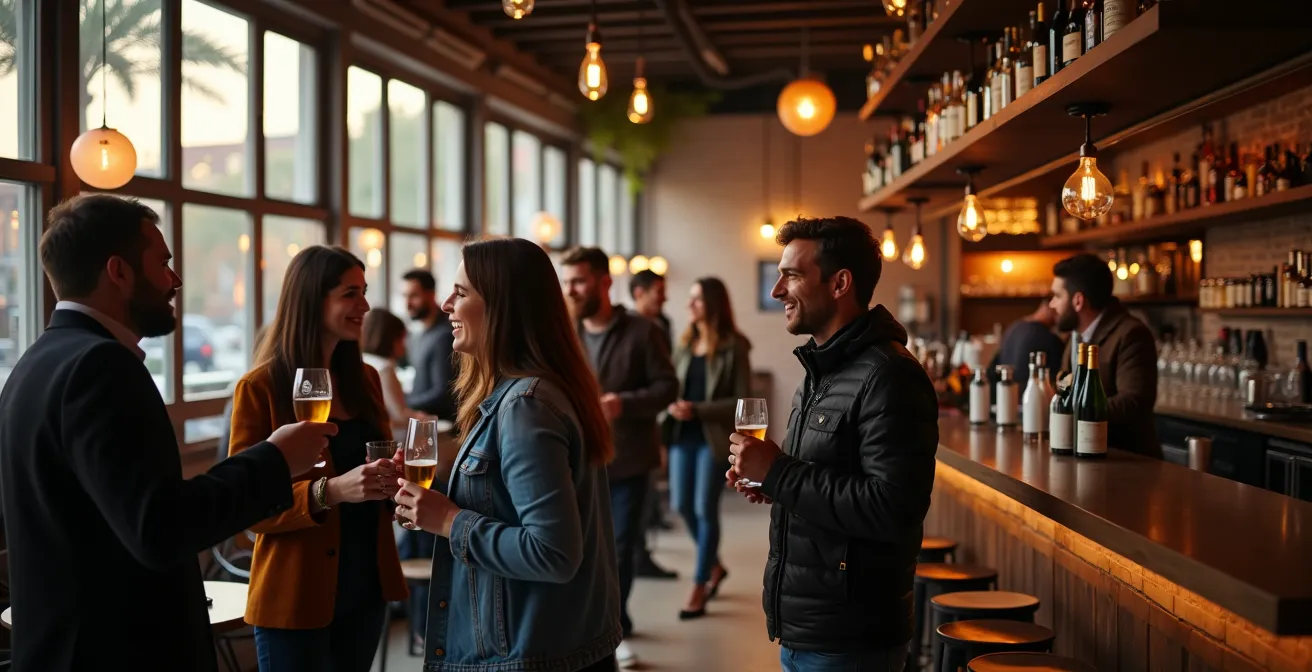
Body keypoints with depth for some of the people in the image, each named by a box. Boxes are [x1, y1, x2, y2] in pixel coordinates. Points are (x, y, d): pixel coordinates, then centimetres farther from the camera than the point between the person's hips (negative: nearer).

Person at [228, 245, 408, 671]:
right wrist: (329, 491, -27)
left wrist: (393, 479, -5)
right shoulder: (260, 388, -11)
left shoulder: (365, 379, 8)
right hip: (296, 597, -6)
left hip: (365, 588, 6)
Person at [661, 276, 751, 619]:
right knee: (682, 505, 8)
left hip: (714, 437, -6)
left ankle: (698, 591, 9)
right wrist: (672, 405, -6)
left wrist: (698, 410, -18)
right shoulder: (686, 343, 9)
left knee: (705, 510, -2)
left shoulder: (733, 347, -8)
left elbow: (742, 401, -11)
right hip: (682, 434, 6)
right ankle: (714, 566, 33)